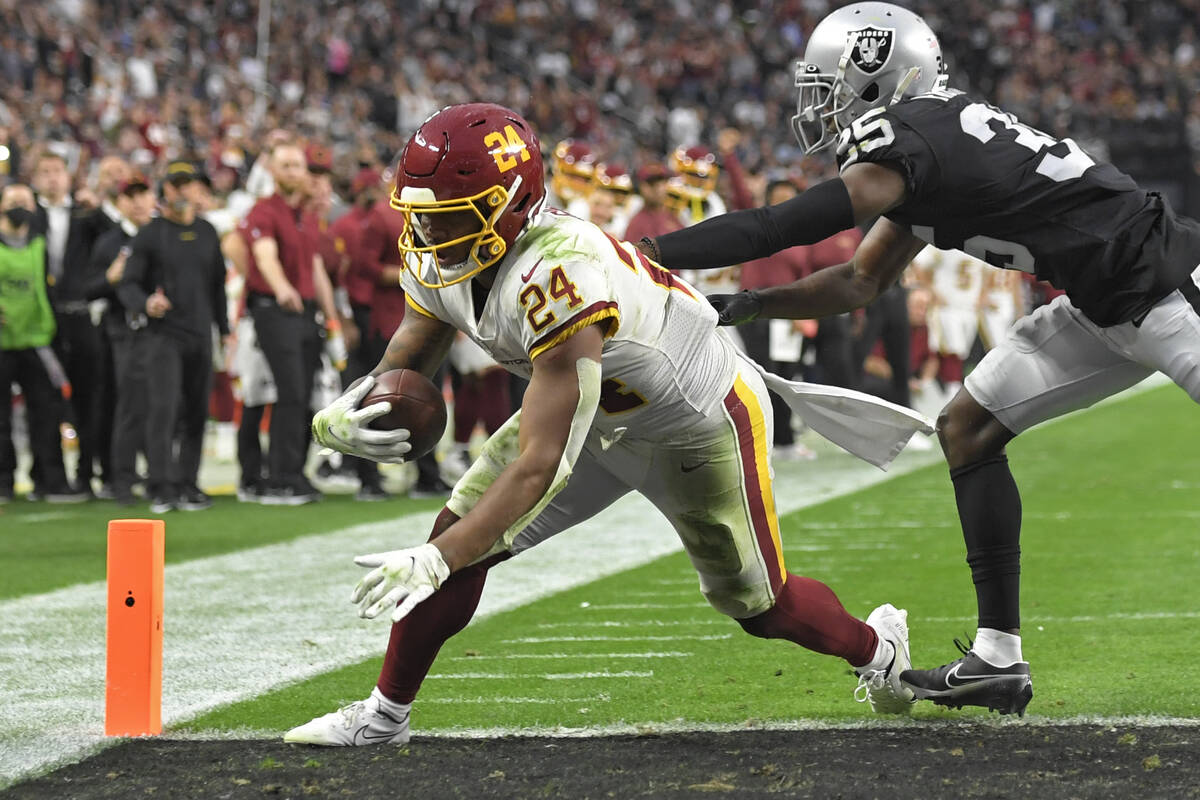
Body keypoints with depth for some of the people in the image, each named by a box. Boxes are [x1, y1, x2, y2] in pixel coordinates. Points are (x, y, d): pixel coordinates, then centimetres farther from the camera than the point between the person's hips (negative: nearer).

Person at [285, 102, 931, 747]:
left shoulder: (558, 275, -43)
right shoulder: (438, 265, -18)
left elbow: (539, 465, -42)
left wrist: (436, 560, -46)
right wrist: (341, 419, -29)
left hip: (702, 423, -7)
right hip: (597, 414, 7)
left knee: (757, 604, 11)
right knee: (459, 534, -10)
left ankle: (876, 647, 42)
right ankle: (386, 714, 2)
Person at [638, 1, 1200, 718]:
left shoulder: (909, 143, -19)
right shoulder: (936, 137, 11)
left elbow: (779, 228, -22)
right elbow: (863, 283, 18)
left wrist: (644, 255, -19)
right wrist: (741, 307, 11)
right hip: (1105, 309, 10)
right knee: (969, 428, 6)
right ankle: (999, 658, 6)